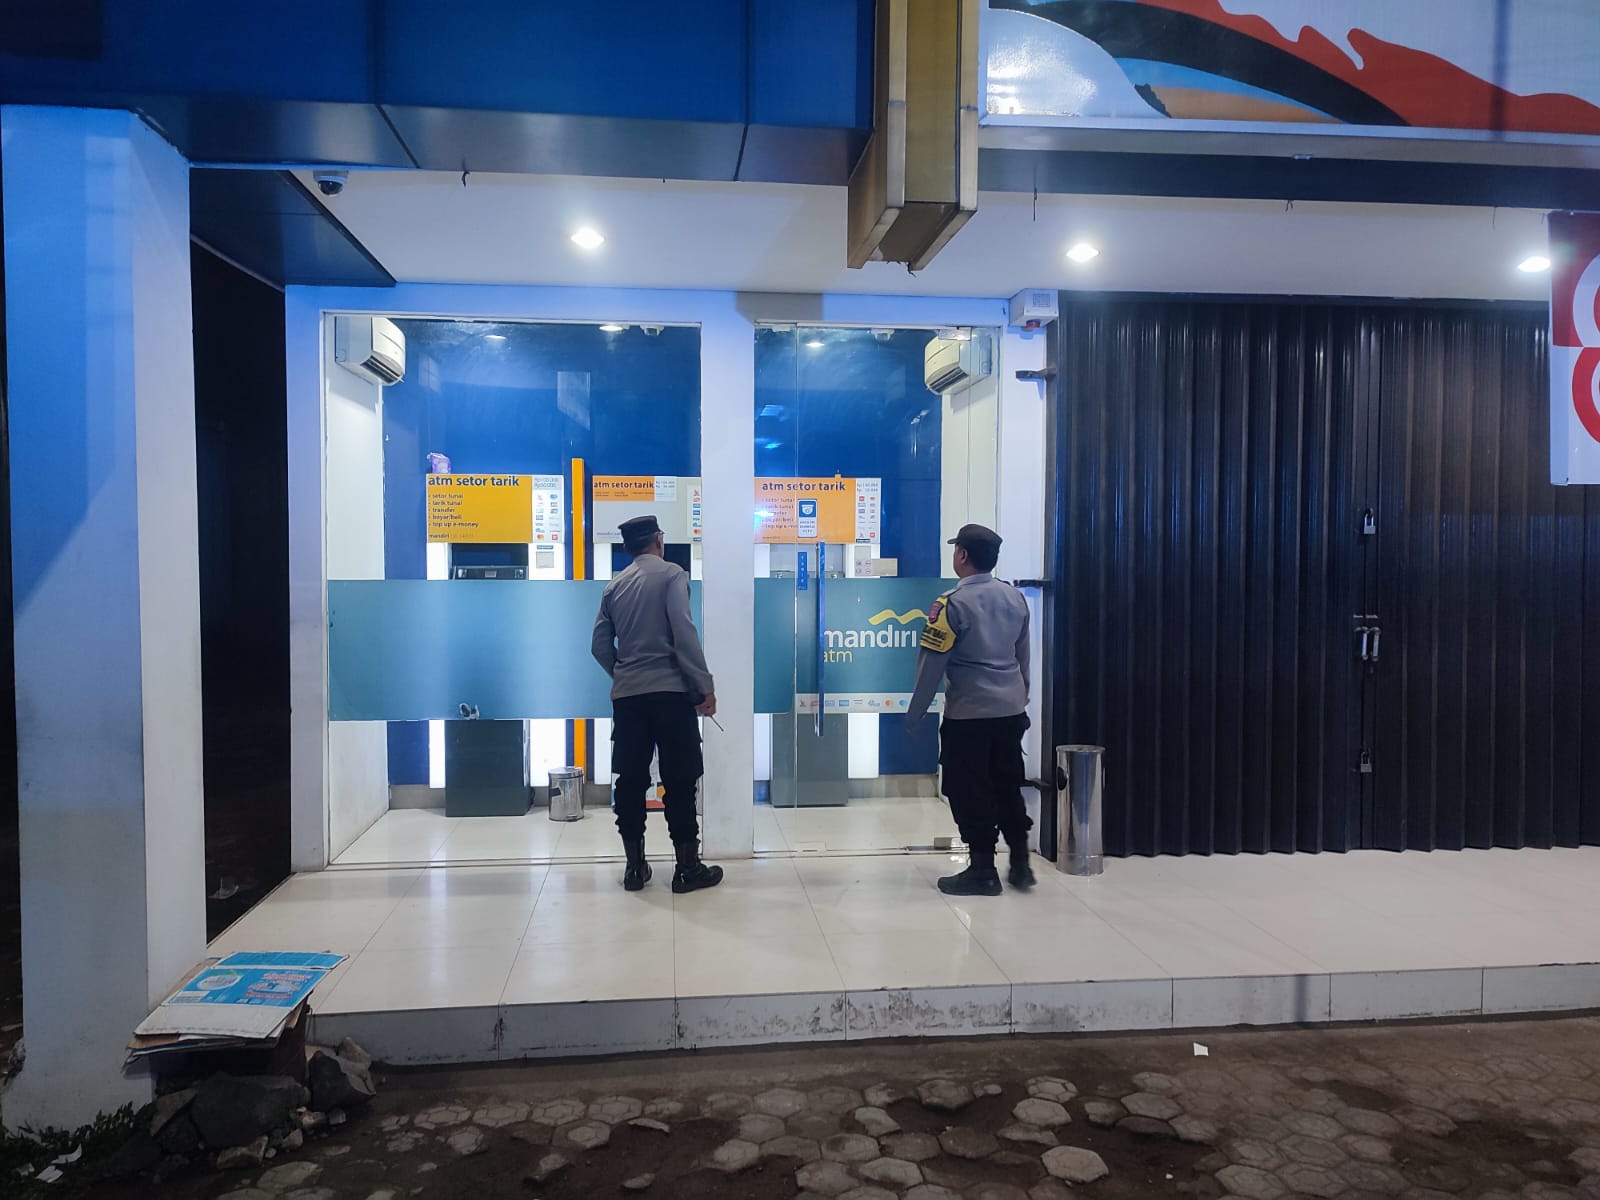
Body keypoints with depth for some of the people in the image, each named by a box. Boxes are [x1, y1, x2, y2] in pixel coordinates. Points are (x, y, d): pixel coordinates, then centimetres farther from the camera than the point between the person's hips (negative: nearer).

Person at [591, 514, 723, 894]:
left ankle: (635, 866, 14)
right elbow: (684, 633, -13)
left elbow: (600, 646, 12)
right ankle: (688, 867, 5)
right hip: (669, 691, -5)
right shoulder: (671, 575, -3)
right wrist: (705, 687, -9)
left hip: (626, 695, 5)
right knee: (679, 780, 1)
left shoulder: (614, 586, 13)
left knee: (630, 779, 9)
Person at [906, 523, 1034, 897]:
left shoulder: (953, 603, -14)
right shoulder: (1015, 597, 6)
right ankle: (1020, 863, 20)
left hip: (968, 713, -6)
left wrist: (915, 712, -3)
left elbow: (932, 662, -12)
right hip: (1011, 710, 7)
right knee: (1008, 786, 16)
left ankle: (983, 871, 9)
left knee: (970, 792, 4)